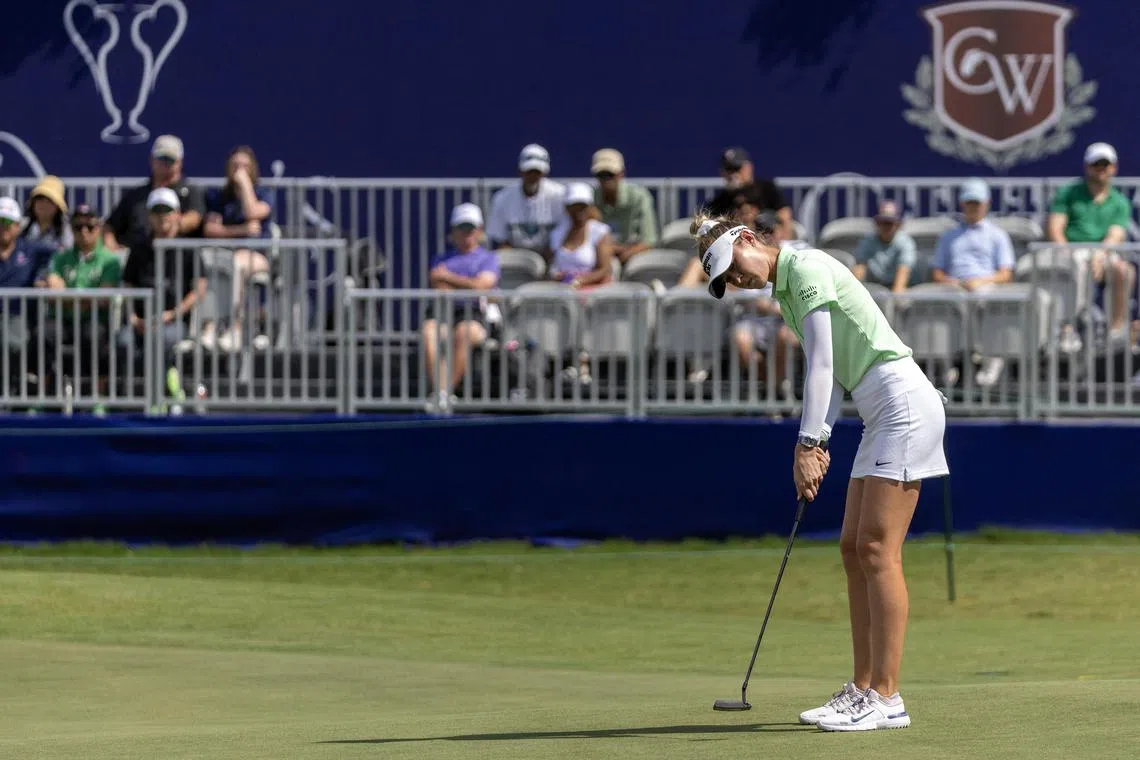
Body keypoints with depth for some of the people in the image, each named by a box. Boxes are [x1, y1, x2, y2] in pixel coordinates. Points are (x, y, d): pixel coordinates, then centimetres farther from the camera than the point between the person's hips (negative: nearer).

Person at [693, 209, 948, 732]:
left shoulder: (806, 268, -10)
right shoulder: (785, 293, 18)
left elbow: (821, 365, -17)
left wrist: (808, 445, -19)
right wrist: (818, 443, 4)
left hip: (903, 403, -10)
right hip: (879, 414, 10)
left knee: (877, 549, -12)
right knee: (854, 549, 7)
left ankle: (886, 698, -14)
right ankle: (862, 689, 8)